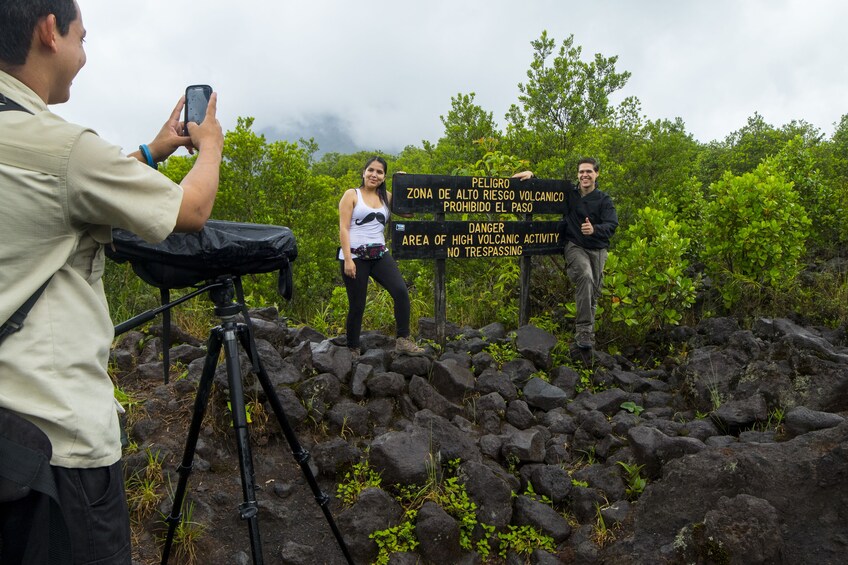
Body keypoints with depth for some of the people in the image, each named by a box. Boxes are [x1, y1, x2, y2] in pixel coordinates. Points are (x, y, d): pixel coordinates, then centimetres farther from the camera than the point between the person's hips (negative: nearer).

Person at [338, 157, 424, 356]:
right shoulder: (351, 195, 2)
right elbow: (344, 228, -5)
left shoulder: (387, 197, 14)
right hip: (355, 256, -3)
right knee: (357, 305, 0)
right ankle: (352, 349, 17)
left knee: (401, 291, -17)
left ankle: (403, 341, -9)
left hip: (380, 255, 4)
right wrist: (348, 259, -14)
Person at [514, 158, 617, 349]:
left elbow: (611, 226, -12)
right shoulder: (569, 194, 4)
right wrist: (532, 175, -5)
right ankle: (584, 330, -30)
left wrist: (594, 229, -33)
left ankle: (585, 329, 30)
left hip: (598, 250, 3)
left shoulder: (604, 199, 1)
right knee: (585, 277, -30)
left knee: (593, 293, 8)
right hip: (575, 247, -2)